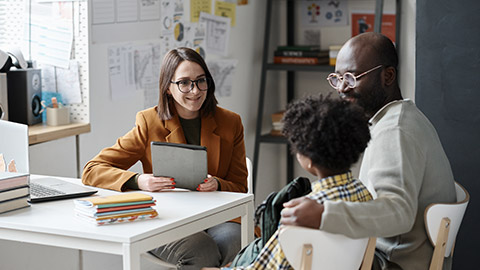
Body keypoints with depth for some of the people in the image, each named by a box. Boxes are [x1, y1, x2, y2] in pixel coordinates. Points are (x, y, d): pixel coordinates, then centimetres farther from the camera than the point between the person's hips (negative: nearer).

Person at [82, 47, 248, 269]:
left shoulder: (230, 123, 9)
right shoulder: (150, 123, 2)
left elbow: (239, 188, 12)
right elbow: (92, 171, -1)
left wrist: (217, 185, -13)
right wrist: (139, 181, -21)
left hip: (216, 216, 2)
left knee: (228, 242, -34)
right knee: (202, 251, -34)